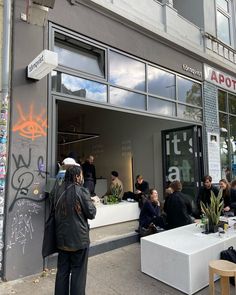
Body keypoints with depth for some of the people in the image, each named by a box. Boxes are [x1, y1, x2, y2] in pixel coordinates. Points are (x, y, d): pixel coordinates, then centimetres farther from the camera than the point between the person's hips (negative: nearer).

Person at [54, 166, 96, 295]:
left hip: (62, 237, 5)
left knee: (62, 269, 18)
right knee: (78, 270, 10)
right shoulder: (82, 191, -18)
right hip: (79, 238, -5)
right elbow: (91, 213, -12)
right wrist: (92, 203, 5)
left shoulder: (59, 190, -1)